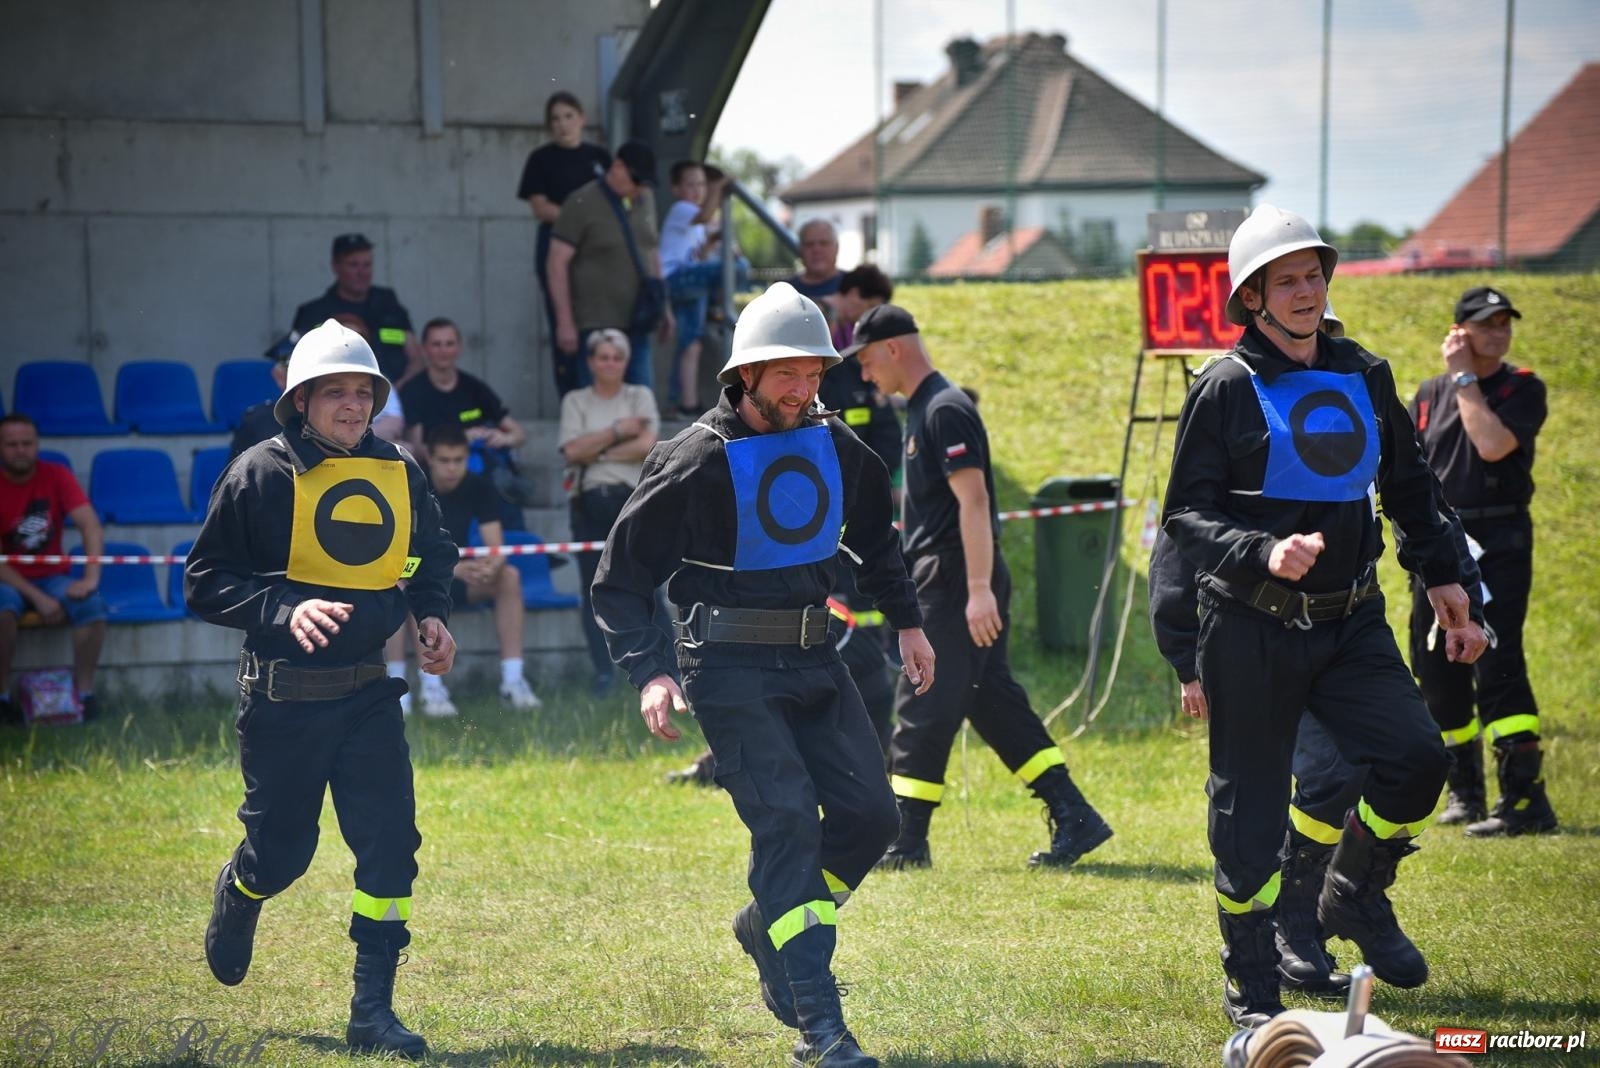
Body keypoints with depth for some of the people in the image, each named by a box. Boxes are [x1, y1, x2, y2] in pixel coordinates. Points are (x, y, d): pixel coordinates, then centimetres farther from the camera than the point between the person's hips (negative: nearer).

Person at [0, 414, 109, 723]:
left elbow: (92, 526, -13)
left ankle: (84, 693, -17)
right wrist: (37, 598, -24)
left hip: (51, 577, 2)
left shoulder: (56, 476, -5)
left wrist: (91, 578, -28)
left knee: (92, 604, -28)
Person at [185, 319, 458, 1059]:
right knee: (280, 852, 8)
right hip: (282, 698, -3)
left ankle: (372, 1012, 0)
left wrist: (431, 614, 4)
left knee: (389, 845, -7)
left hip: (367, 693, 3)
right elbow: (204, 581, -8)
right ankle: (234, 901, 45)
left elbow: (431, 556, 23)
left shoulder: (399, 473, 4)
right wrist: (286, 607, -23)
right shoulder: (261, 474, -9)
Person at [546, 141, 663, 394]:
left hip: (635, 323, 6)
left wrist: (663, 305, 19)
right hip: (596, 324, -6)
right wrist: (565, 322, -14)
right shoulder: (582, 203, -8)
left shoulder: (645, 201, 12)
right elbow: (556, 264, -10)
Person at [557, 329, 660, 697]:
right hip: (590, 501, 1)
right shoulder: (576, 401, 12)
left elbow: (647, 446, -3)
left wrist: (596, 452, -3)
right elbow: (572, 451, -3)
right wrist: (618, 432, -5)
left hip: (632, 498, -1)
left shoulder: (640, 397, 12)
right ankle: (603, 673, 1)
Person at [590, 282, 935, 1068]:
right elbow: (620, 582, -9)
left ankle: (768, 929, 25)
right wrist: (650, 674, -20)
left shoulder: (836, 449, 6)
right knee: (786, 820, -16)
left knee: (870, 812, 0)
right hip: (729, 669, -6)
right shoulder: (696, 462, -12)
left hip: (813, 658, 6)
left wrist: (907, 622, 24)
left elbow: (874, 536, 28)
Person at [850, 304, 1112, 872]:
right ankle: (1074, 818, 8)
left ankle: (906, 842, -2)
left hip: (956, 580, -10)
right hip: (947, 581, 10)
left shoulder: (946, 410, -14)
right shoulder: (922, 409, 17)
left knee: (924, 709, -6)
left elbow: (973, 500, -22)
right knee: (994, 702, 9)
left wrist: (979, 589, -27)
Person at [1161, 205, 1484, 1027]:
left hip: (1352, 622, 4)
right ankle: (1251, 983, 17)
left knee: (1416, 757, -13)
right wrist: (1263, 552, -24)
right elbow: (1186, 516, -8)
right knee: (1250, 805, 1)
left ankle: (1355, 896, 14)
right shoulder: (1226, 389, -7)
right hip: (1251, 628, -4)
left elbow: (1409, 490, 19)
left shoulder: (1363, 376, 8)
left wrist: (1443, 579, 13)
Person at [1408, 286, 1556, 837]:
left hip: (1499, 544, -5)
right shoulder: (1430, 394, 12)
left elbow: (1492, 444, -18)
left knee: (1496, 663, -16)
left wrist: (1465, 379, -10)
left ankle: (1526, 796, -19)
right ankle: (1464, 788, 22)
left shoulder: (1524, 389, -1)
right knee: (1437, 669, 8)